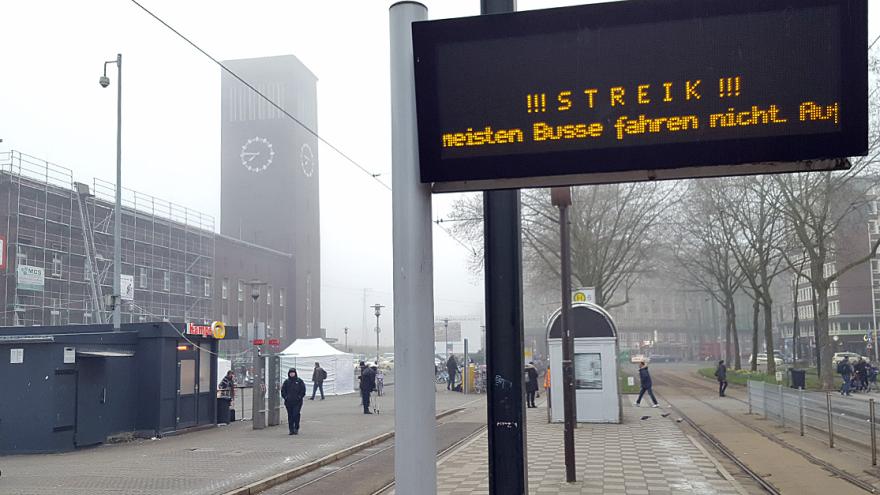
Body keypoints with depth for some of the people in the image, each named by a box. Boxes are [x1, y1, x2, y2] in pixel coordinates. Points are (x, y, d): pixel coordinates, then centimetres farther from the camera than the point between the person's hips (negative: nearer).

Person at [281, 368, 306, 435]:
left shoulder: (299, 381, 2)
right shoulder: (286, 382, 9)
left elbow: (303, 390, 2)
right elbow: (283, 390, 12)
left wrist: (300, 397, -6)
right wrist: (285, 397, 0)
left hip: (297, 402, -3)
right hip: (288, 402, 3)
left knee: (296, 415, -10)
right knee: (290, 416, 5)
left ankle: (296, 429, 1)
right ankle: (291, 430, 11)